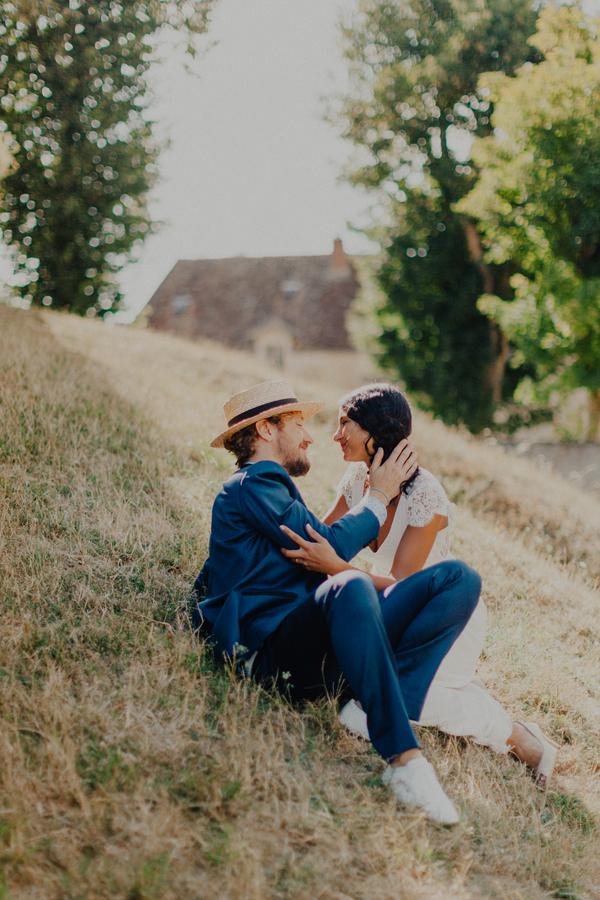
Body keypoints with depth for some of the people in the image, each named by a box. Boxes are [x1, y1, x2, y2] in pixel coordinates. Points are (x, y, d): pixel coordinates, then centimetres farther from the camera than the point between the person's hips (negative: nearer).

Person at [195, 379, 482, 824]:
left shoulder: (272, 487, 34)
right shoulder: (251, 485, 1)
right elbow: (328, 546, -10)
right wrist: (379, 495, 3)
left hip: (323, 647, 9)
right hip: (277, 649, -9)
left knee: (460, 579, -9)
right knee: (350, 588, -43)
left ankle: (390, 713, -28)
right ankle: (403, 758, -42)